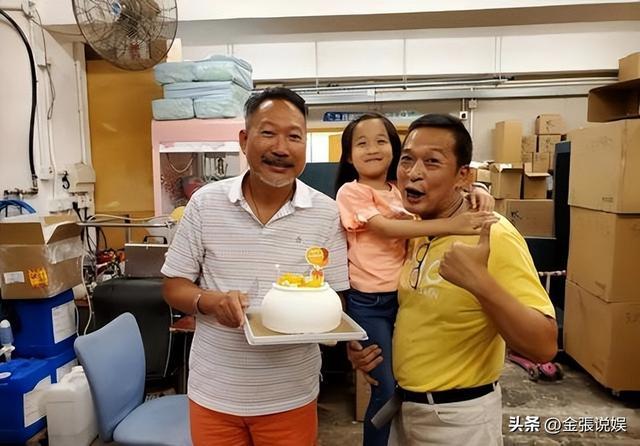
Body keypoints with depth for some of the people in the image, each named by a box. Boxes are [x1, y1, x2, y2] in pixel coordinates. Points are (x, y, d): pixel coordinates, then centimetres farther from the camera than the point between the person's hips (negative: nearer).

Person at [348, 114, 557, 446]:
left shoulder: (492, 236, -22)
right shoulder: (415, 230, 1)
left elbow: (544, 346, -26)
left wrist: (481, 282, -40)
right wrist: (372, 343, -1)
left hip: (459, 417, -6)